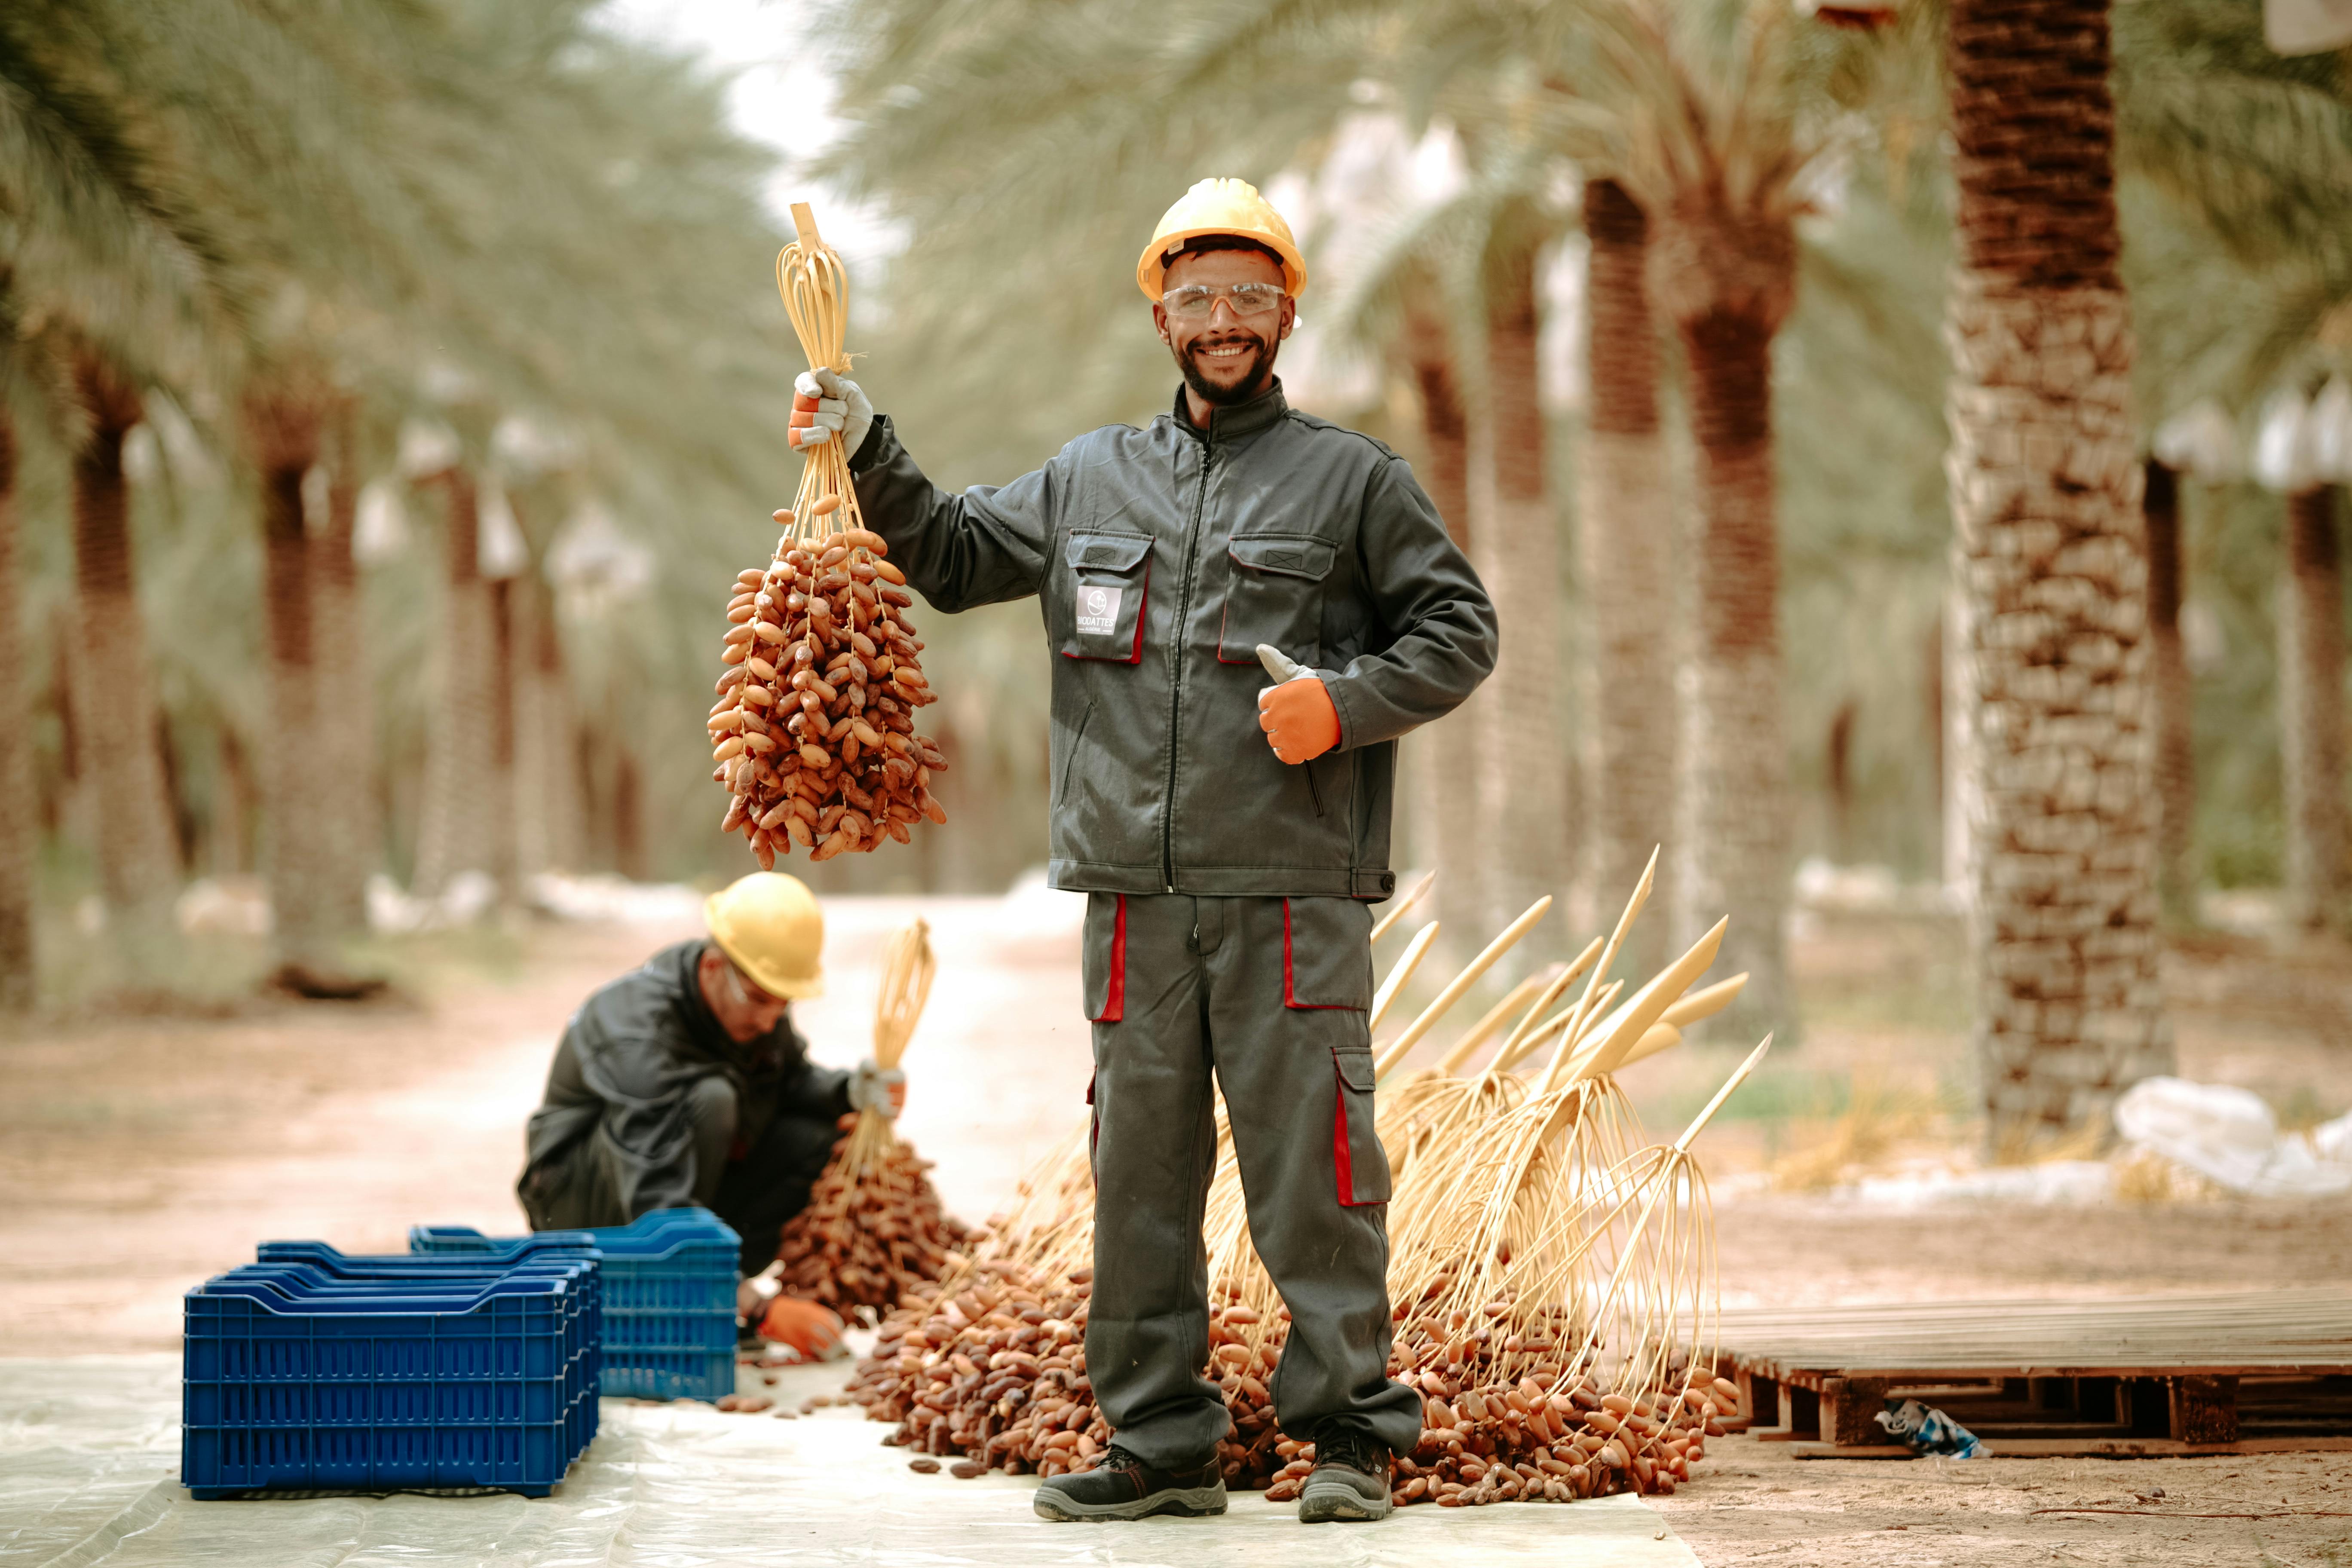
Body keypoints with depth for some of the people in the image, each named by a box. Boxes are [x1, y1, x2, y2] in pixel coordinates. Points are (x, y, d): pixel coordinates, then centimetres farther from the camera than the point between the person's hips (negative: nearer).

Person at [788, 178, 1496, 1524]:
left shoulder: (1355, 479, 7)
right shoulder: (1089, 481, 17)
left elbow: (1462, 630, 5)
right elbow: (951, 556, 26)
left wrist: (1346, 701, -10)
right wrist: (869, 452, 13)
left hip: (1296, 892, -4)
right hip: (1136, 894, 4)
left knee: (1313, 1163, -5)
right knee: (1141, 1171, 6)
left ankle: (1354, 1431, 3)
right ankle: (1162, 1443, 14)